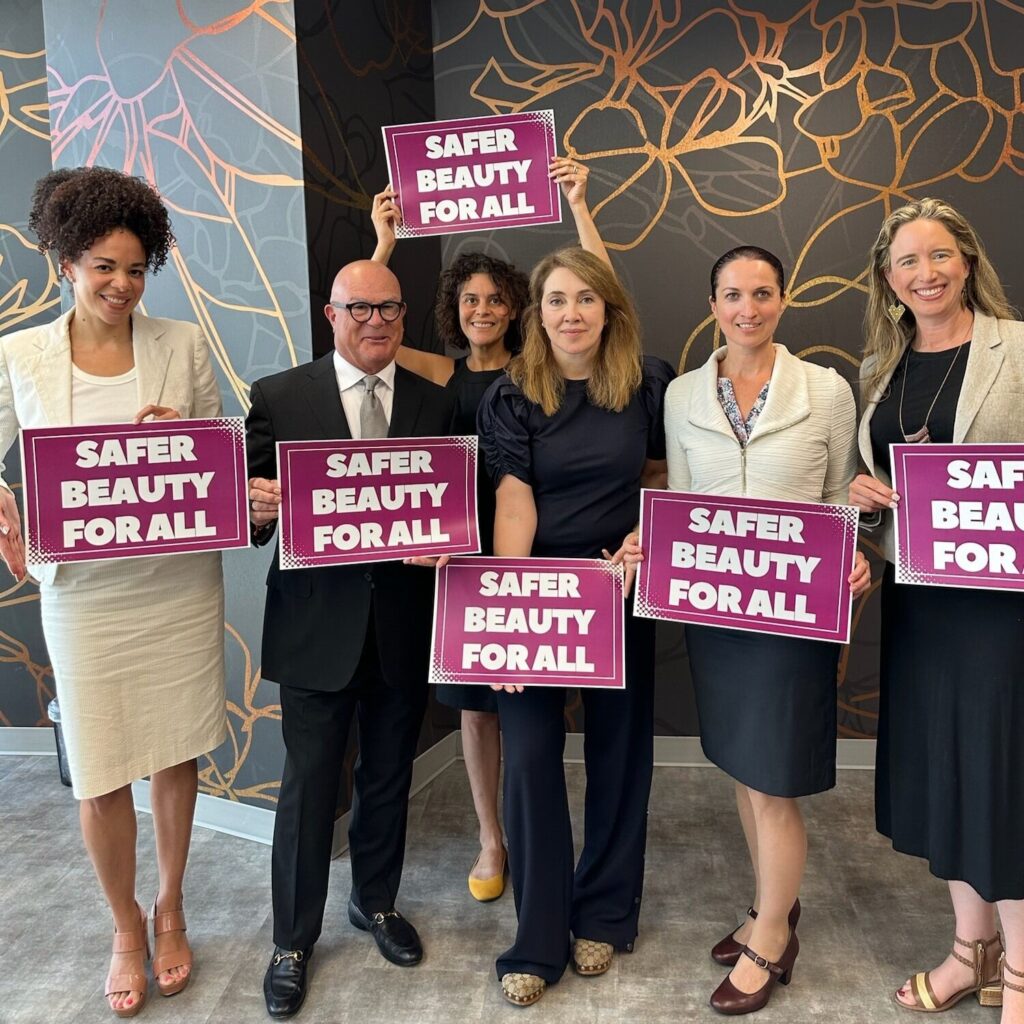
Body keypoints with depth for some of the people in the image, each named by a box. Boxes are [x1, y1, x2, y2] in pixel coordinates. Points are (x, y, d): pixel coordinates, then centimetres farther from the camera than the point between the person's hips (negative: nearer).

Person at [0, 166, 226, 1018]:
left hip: (179, 584, 1)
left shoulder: (183, 345, 1)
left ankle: (170, 909, 37)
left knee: (177, 755, 13)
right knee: (101, 776, 6)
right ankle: (125, 925, 33)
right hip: (83, 592, 0)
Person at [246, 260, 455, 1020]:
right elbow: (253, 504, -5)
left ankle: (377, 902, 41)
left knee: (389, 776, 18)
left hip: (405, 623, 3)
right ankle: (295, 939, 29)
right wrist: (258, 506, -27)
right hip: (317, 623, -2)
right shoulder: (279, 398, -2)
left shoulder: (435, 403, 4)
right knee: (310, 783, 9)